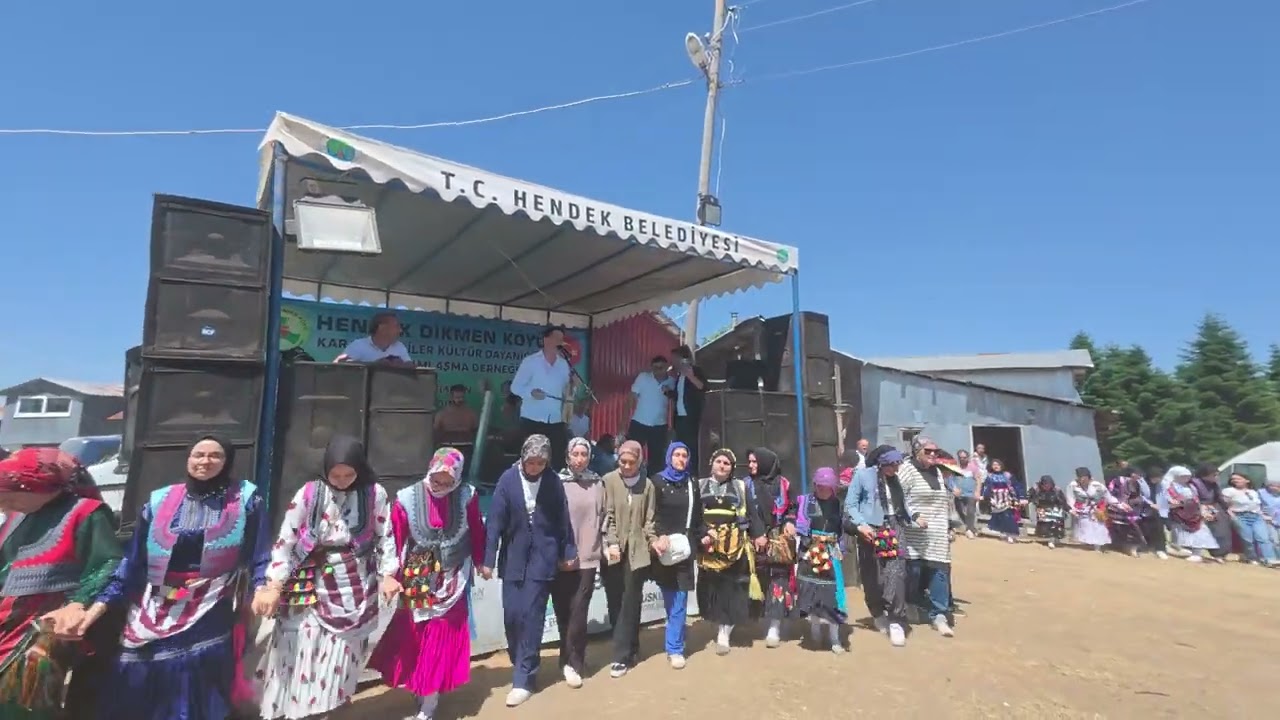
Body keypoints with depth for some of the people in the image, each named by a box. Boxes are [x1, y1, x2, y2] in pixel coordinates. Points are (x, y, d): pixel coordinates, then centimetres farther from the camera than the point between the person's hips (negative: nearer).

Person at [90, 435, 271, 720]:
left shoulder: (246, 499, -1)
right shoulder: (159, 501, 6)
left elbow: (260, 557, -4)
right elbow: (133, 561, 8)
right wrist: (98, 606, 0)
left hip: (211, 619, -3)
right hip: (153, 617, 3)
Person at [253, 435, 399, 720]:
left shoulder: (375, 494, -6)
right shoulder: (309, 493, -8)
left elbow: (385, 536, 1)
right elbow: (285, 540, -5)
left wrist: (387, 575, -4)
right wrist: (273, 586, -10)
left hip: (354, 588, 0)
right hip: (312, 585, 0)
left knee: (340, 655, 7)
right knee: (299, 652, 1)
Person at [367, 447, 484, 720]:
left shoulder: (466, 496, -11)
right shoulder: (408, 499, -13)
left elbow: (476, 532, 0)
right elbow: (396, 540, -8)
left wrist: (480, 563, 8)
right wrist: (393, 575, -7)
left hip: (452, 580, 0)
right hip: (417, 580, 0)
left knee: (441, 642, 5)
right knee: (415, 640, 12)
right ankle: (424, 695, 31)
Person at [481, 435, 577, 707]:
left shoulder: (553, 481, -6)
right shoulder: (508, 479, -8)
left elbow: (563, 519, 2)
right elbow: (495, 520, -6)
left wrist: (568, 552, 7)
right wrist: (488, 559, -7)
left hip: (542, 557, -1)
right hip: (514, 557, 1)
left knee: (531, 616, -3)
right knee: (512, 616, 6)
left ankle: (523, 679, 7)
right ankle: (523, 667, 28)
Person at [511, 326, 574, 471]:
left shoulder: (564, 364, 12)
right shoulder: (530, 361, -1)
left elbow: (567, 393, 14)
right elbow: (515, 386, -1)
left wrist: (571, 386, -8)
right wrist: (531, 392, -20)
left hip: (556, 421, 4)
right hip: (533, 420, -3)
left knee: (559, 459, 1)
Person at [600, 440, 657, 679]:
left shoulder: (647, 484, 5)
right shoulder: (609, 480, -2)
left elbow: (648, 519, 8)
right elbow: (608, 515, -4)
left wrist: (653, 539, -6)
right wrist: (612, 542, -13)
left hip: (637, 550, 1)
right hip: (613, 551, 0)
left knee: (630, 604, 1)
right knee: (615, 603, 6)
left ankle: (622, 656, 8)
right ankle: (630, 648, 23)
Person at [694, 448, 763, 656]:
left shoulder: (741, 486, 9)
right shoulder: (700, 486, 8)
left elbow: (751, 513, 6)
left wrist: (758, 534, -6)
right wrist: (701, 535, -13)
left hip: (735, 544, -1)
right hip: (708, 544, 1)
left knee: (732, 586, -3)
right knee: (711, 586, 3)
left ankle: (724, 633, 4)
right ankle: (721, 627, 18)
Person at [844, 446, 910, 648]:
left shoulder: (895, 479, 11)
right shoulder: (863, 475, -5)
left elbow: (901, 505, 13)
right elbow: (850, 504, -6)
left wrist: (913, 516, -3)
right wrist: (860, 524, -17)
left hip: (892, 529, 3)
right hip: (871, 530, -3)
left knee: (896, 574, -10)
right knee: (872, 577, 7)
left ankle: (895, 621, -3)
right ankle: (878, 614, 30)